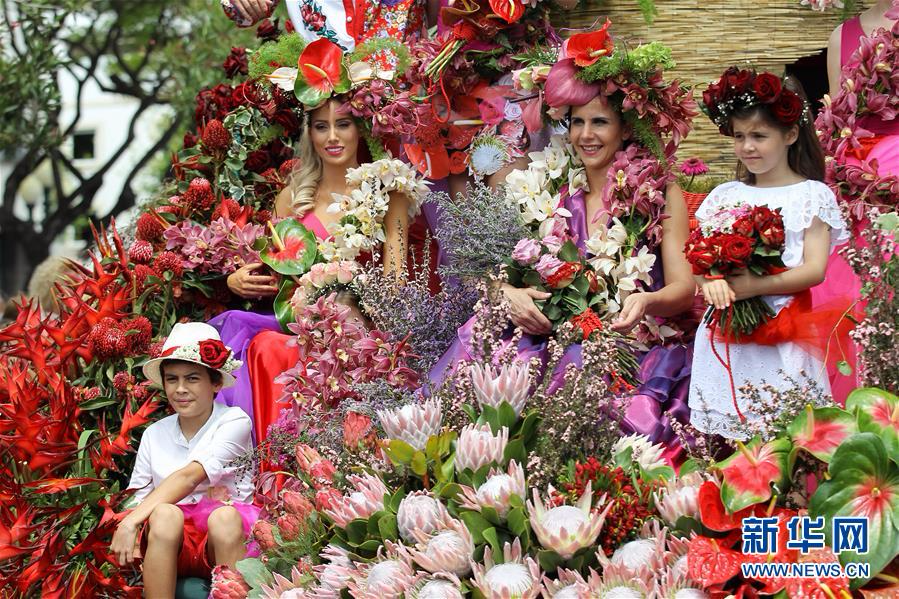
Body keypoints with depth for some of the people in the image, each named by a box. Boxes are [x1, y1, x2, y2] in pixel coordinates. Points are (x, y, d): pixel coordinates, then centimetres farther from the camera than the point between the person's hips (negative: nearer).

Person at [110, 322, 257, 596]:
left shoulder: (234, 421, 0)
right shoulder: (154, 434, 14)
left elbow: (189, 477, -14)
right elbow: (141, 498, 10)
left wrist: (130, 522, -22)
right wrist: (131, 528, -15)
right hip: (172, 543, 2)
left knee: (225, 517, -36)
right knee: (165, 514, -33)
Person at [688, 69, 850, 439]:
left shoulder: (812, 195, 2)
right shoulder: (725, 196, 14)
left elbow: (815, 270, -7)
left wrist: (754, 286, -19)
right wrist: (710, 281, -14)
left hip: (784, 338, -3)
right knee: (724, 444, 1)